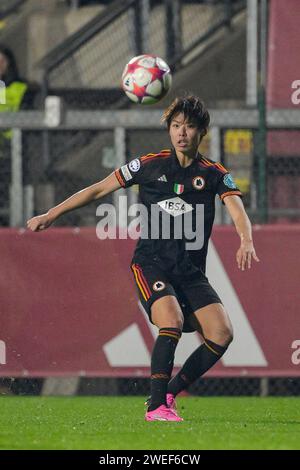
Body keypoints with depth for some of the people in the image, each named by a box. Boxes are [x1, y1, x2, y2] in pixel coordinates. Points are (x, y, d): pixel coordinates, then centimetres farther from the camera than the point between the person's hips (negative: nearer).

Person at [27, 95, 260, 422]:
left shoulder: (214, 174, 4)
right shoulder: (150, 165, 3)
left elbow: (238, 212, -11)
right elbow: (98, 190, 10)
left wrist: (246, 242, -33)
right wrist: (51, 215, 9)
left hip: (191, 270, 3)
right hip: (150, 263, -3)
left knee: (222, 333, -14)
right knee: (172, 322, -28)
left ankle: (170, 393, 4)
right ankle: (156, 406, -20)